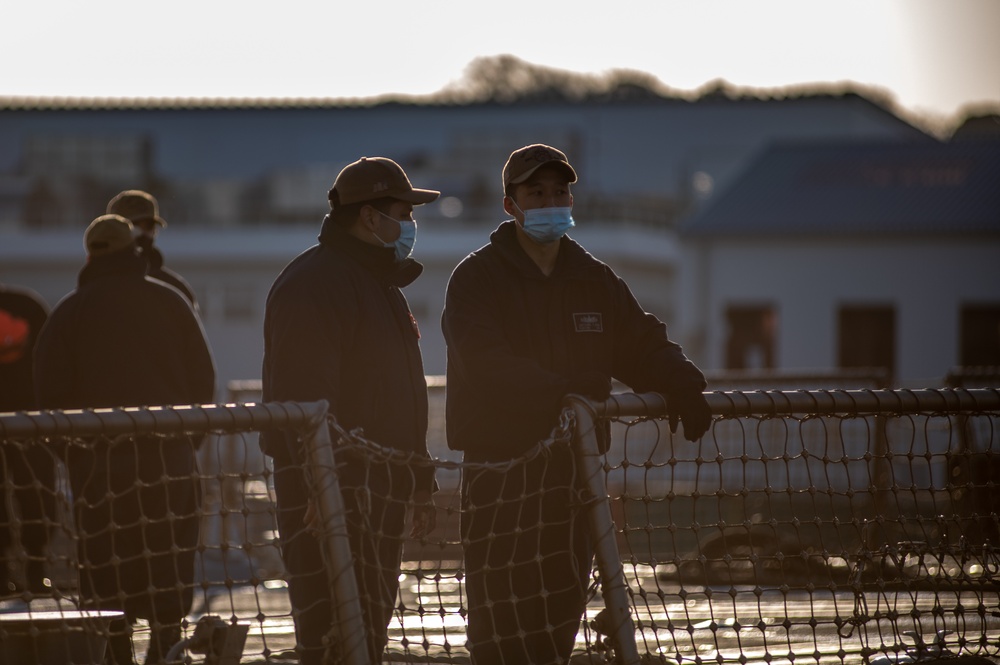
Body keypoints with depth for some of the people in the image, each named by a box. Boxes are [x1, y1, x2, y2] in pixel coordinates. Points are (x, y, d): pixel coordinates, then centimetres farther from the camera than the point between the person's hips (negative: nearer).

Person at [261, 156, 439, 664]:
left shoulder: (381, 284, 21)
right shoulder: (313, 283, -13)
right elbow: (305, 395, -22)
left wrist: (420, 483, 25)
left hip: (382, 489, 10)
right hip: (333, 491, -10)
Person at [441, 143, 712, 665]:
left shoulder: (595, 281, 15)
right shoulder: (477, 279, -3)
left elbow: (642, 345, 13)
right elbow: (487, 362, -18)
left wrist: (681, 386, -9)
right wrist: (560, 393, -31)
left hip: (574, 466, 5)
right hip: (500, 470, -5)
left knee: (562, 613, 7)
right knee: (504, 623, -9)